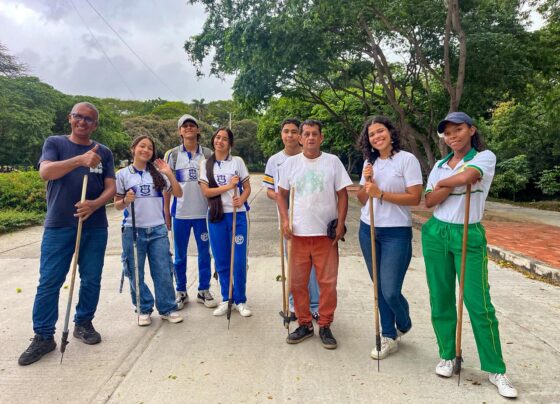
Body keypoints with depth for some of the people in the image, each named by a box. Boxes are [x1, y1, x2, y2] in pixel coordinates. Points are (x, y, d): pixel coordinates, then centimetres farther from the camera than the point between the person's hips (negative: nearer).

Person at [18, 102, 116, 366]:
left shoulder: (104, 152, 8)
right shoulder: (54, 143, 3)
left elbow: (111, 187, 1)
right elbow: (45, 172, -15)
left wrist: (95, 204, -21)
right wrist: (80, 160, -30)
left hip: (95, 227, 2)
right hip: (58, 226, -2)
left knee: (91, 280, 9)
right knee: (49, 282, 1)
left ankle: (83, 323, 28)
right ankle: (43, 337, 14)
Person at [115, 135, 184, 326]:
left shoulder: (157, 173, 7)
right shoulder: (122, 174, 1)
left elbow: (178, 194, 3)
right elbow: (117, 204, 4)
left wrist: (169, 174, -6)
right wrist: (126, 201, -17)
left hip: (158, 230, 1)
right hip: (133, 231, -1)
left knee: (163, 272, 6)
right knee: (136, 274, 8)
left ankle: (167, 308, 21)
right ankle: (144, 310, 25)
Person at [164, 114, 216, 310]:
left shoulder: (208, 154, 4)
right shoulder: (172, 155, 3)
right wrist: (166, 212, 0)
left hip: (203, 212, 0)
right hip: (180, 212, 0)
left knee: (204, 253, 8)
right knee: (180, 255, 9)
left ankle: (204, 290, 22)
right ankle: (181, 292, 23)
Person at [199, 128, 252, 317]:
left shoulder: (237, 161, 4)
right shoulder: (206, 164, 6)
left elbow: (247, 188, 4)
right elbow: (206, 191, -3)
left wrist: (241, 200, -16)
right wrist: (228, 186, -13)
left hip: (237, 214, -1)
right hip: (216, 216, 1)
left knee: (239, 260, -2)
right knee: (221, 261, 8)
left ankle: (240, 301, 14)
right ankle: (226, 299, 23)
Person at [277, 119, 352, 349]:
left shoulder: (332, 161, 2)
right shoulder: (291, 163, 5)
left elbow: (342, 194, 3)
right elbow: (281, 193, 11)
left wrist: (341, 223, -5)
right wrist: (284, 219, -2)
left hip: (326, 233, -1)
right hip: (298, 233, 2)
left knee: (328, 282, 4)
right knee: (297, 282, 9)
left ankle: (325, 326, 21)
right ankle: (304, 324, 26)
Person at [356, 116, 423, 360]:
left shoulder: (407, 159, -7)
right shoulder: (369, 163, 10)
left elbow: (415, 198, -14)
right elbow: (361, 200, 11)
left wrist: (381, 194, -19)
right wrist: (367, 182, -7)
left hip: (396, 233, -5)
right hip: (368, 230, 5)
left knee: (390, 291, -4)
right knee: (379, 289, 11)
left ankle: (404, 325, 29)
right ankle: (389, 337, 26)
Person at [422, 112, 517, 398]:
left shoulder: (485, 157, -4)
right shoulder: (440, 165, 9)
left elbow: (466, 176, -25)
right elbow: (429, 201, -1)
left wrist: (442, 182, -6)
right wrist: (454, 183, -13)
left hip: (469, 236, -4)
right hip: (436, 234, 4)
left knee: (479, 303, -4)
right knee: (441, 299, 9)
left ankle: (496, 370, 12)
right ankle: (447, 355, 25)